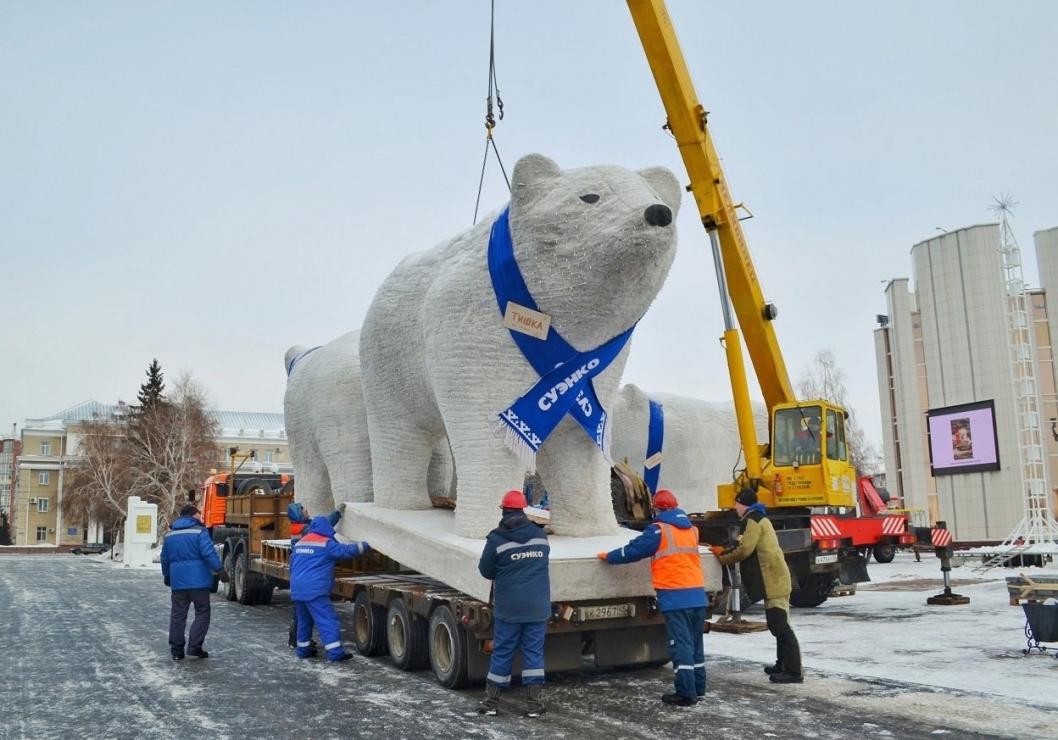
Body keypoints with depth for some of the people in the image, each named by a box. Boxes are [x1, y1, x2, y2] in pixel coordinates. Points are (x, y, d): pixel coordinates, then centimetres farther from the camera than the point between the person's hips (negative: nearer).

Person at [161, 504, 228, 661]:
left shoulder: (170, 534, 13)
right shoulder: (199, 531, -8)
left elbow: (165, 558, 20)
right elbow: (209, 553, -18)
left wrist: (167, 576, 33)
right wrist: (220, 570, -14)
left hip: (177, 581, 6)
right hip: (198, 580, -5)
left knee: (177, 615, 10)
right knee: (202, 613, 5)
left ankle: (176, 650, 12)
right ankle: (194, 647, -3)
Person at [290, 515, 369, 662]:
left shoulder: (299, 543, 19)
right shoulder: (327, 544, -4)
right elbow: (348, 550, -7)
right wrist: (367, 545, 6)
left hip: (296, 589, 8)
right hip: (315, 590, -8)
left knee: (304, 619, 21)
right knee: (328, 621, -7)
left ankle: (303, 649, 27)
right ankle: (335, 652, -12)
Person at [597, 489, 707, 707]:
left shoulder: (659, 529, -6)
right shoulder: (692, 529, 14)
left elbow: (633, 550, -4)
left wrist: (608, 556, 11)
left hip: (675, 596, -6)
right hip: (697, 594, 7)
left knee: (680, 644, -4)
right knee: (695, 642, 15)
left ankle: (686, 693, -4)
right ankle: (698, 687, 23)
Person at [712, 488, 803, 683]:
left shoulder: (753, 520, -10)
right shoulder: (758, 519, 22)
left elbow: (745, 550, -18)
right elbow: (750, 548, 21)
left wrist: (723, 558, -4)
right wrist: (724, 552, 14)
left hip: (773, 580, -11)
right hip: (774, 580, 11)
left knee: (781, 626, -11)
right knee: (778, 625, 17)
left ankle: (793, 671, -11)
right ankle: (783, 665, 26)